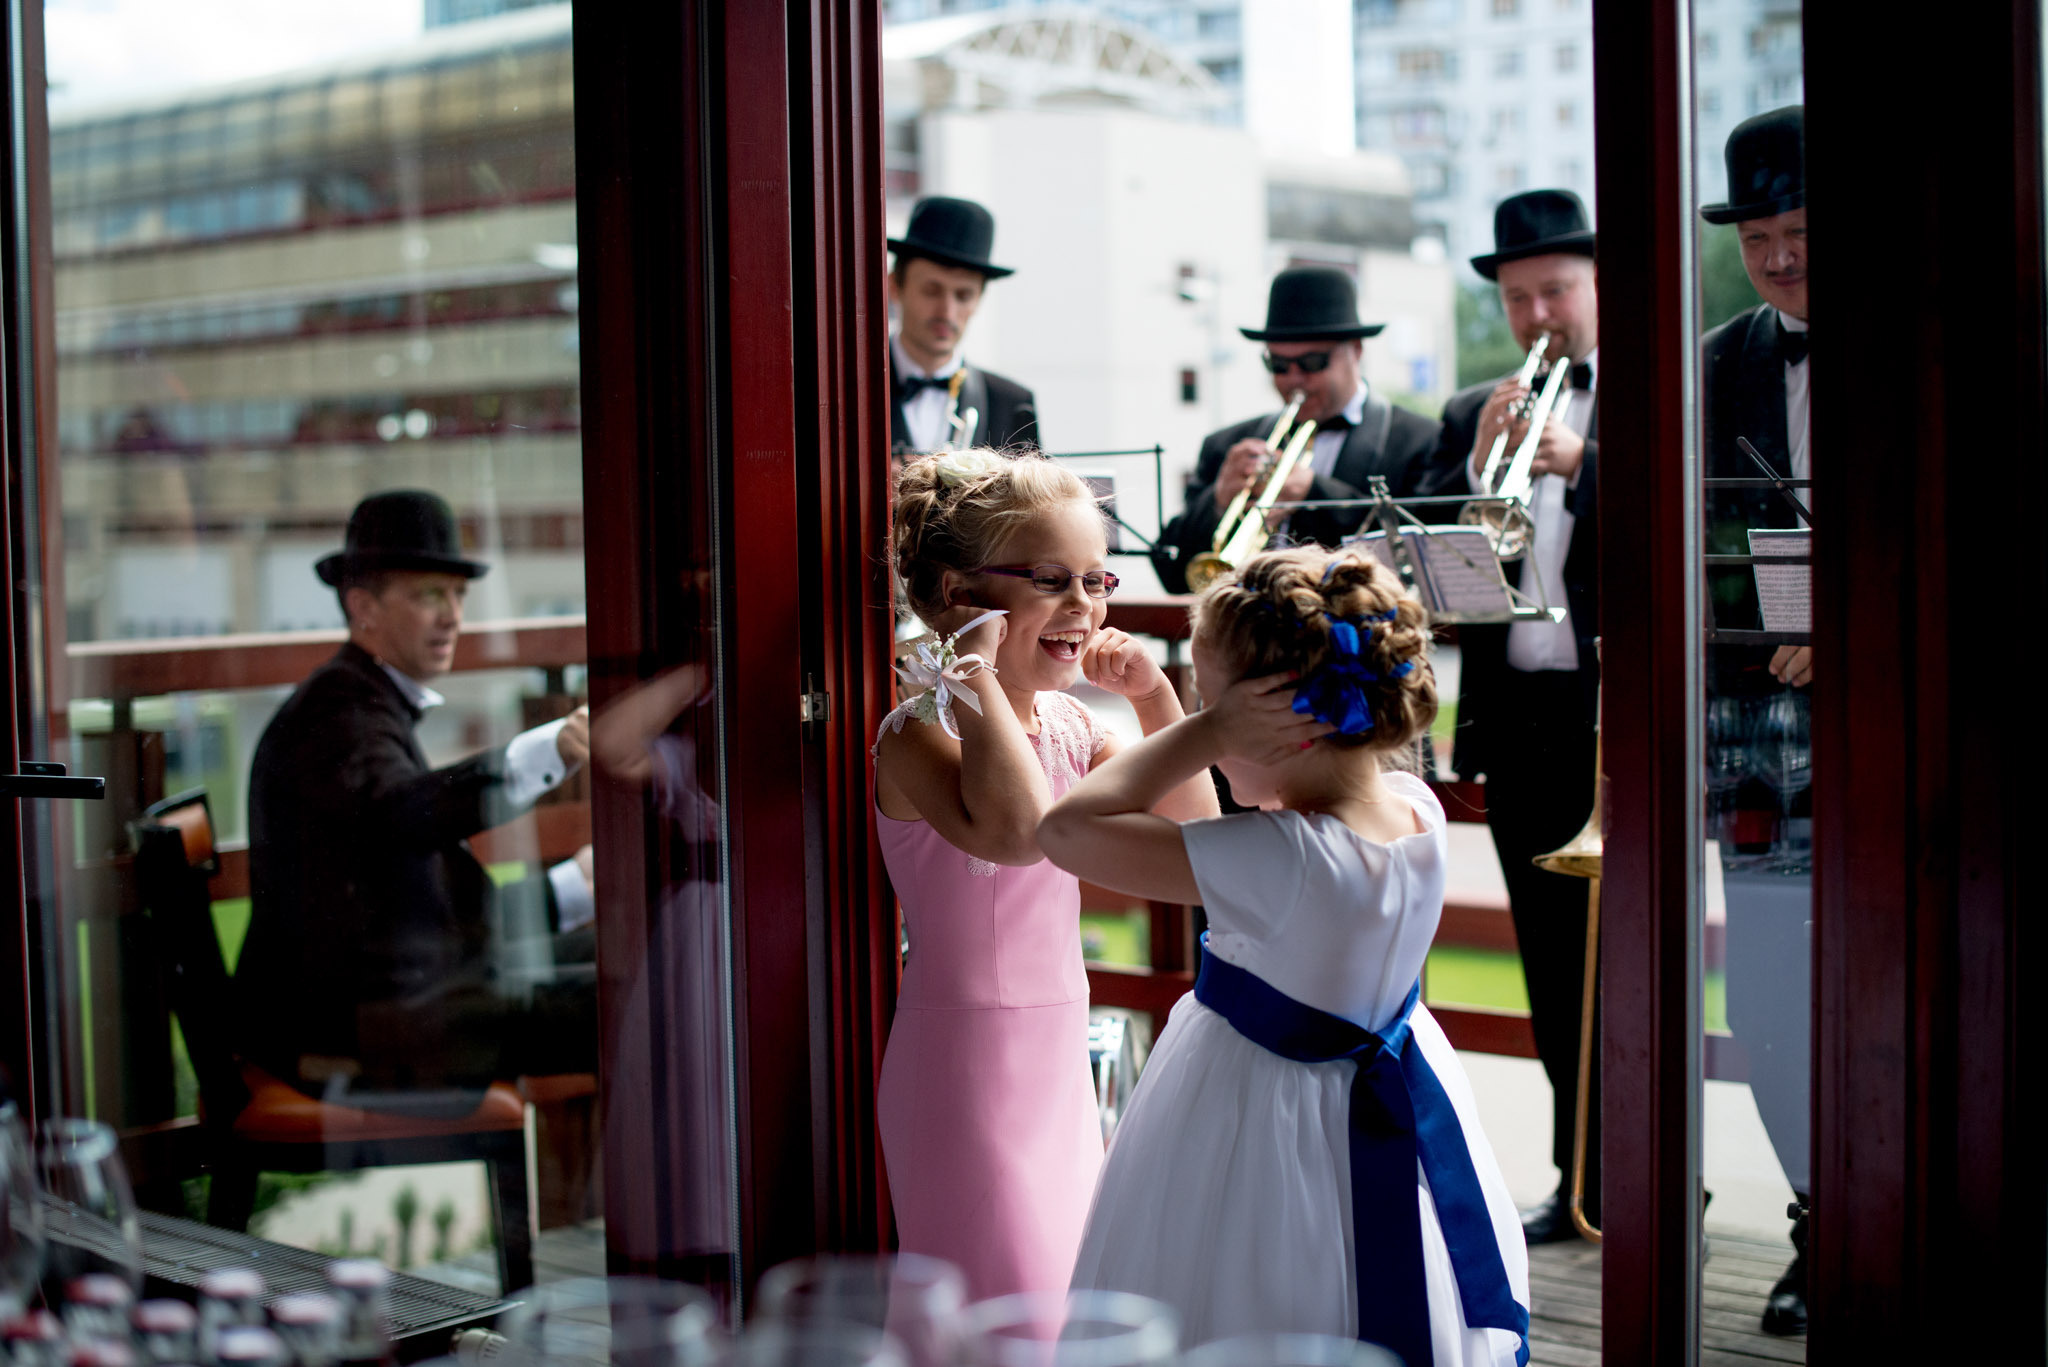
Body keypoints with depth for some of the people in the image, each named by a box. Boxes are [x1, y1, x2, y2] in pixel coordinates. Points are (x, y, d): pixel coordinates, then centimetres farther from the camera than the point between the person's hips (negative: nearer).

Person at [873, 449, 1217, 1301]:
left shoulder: (1072, 726, 6)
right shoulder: (917, 733, -18)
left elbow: (1191, 832, 10)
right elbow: (1015, 833, -38)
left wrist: (1154, 698, 0)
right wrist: (974, 673, -29)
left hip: (1059, 1062, 8)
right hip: (967, 1067, -8)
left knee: (1067, 1288, 16)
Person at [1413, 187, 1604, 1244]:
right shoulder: (1472, 415, 15)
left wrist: (1579, 460, -21)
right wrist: (1480, 461, -10)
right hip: (1517, 717, 4)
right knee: (1555, 965, 10)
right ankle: (1584, 1179, 18)